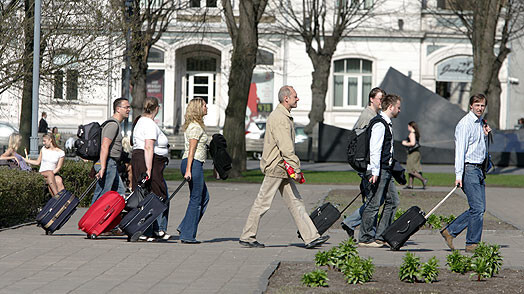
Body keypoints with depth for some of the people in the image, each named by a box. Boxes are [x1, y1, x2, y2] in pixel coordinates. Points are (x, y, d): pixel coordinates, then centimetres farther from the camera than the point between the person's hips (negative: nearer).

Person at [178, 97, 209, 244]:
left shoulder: (191, 125, 17)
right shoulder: (196, 127, -13)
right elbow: (191, 150, -18)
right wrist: (188, 170, -22)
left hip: (193, 164, 10)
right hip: (194, 163, -10)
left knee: (204, 197, 16)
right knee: (196, 199, -4)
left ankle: (185, 227, 14)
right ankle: (187, 235, -2)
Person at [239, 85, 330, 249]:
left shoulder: (285, 117, 17)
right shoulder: (279, 118, -17)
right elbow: (286, 148, -22)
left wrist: (293, 168, 20)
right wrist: (296, 169, -21)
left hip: (283, 168, 10)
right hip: (275, 167, -10)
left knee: (295, 202, 6)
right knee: (263, 203, -2)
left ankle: (311, 237, 4)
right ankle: (247, 238, 6)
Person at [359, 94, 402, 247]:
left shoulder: (387, 124, 18)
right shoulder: (379, 124, -15)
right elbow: (375, 149, -20)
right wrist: (375, 172, -23)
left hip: (386, 171, 10)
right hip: (378, 170, -10)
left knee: (392, 201, 10)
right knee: (374, 204, -6)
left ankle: (381, 236, 13)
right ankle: (365, 238, 1)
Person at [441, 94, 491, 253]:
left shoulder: (480, 123, 15)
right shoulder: (465, 124, -12)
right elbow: (460, 150, -17)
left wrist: (485, 135, 6)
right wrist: (458, 175, -23)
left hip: (479, 169, 9)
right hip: (469, 169, -9)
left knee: (479, 208, 8)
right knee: (477, 208, -10)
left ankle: (450, 231, 15)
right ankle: (472, 244, -2)